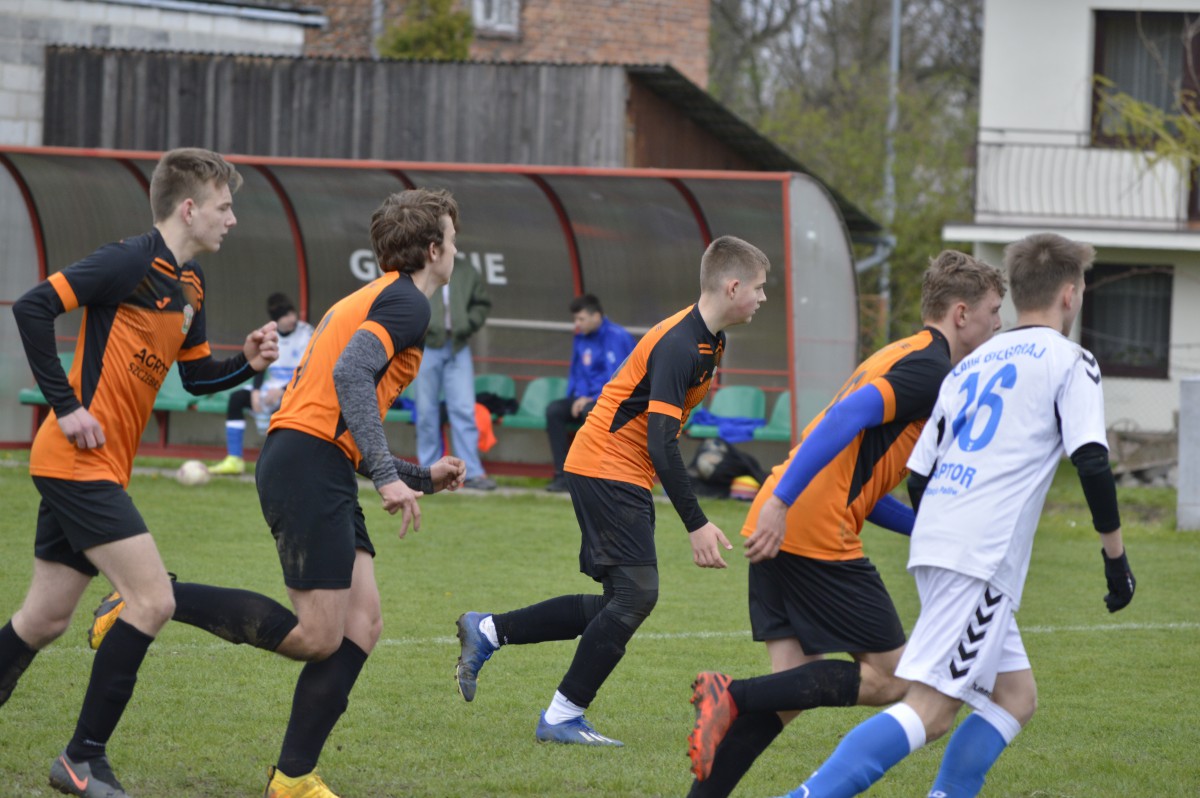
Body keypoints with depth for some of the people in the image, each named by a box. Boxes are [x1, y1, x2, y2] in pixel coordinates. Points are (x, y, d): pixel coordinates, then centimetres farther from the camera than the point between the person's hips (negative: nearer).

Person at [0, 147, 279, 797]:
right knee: (153, 600, -13)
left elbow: (197, 377, 24)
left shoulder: (189, 285, 14)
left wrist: (248, 363, 3)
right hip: (80, 460, -9)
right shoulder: (133, 263, -14)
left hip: (100, 469, 9)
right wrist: (65, 405, -20)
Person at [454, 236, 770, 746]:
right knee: (635, 594, -13)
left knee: (624, 602, 9)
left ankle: (487, 632, 15)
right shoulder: (679, 344, -21)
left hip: (624, 475, 10)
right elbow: (661, 444, -26)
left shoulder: (707, 341, 10)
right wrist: (695, 525, -28)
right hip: (606, 469, -10)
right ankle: (563, 716, -7)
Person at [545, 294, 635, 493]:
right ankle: (562, 475, -18)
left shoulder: (616, 337, -14)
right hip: (588, 399, 7)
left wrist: (590, 399, -19)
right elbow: (577, 373, 17)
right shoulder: (582, 337, 10)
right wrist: (580, 396, -1)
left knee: (590, 411, -37)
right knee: (554, 410, -16)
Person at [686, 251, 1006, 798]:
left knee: (791, 688, 7)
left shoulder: (903, 357, 25)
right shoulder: (931, 369, -6)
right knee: (890, 680, -1)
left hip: (781, 528, 10)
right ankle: (736, 698, -12)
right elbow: (847, 418, -21)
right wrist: (782, 501, -27)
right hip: (818, 533, -10)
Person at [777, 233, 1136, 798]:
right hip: (983, 559, -8)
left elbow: (917, 477, 20)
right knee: (931, 710, -13)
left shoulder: (971, 365, 22)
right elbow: (1092, 464, -9)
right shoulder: (1069, 360, 2)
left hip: (934, 541, 8)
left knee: (1016, 697, 15)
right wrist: (1115, 556, -1)